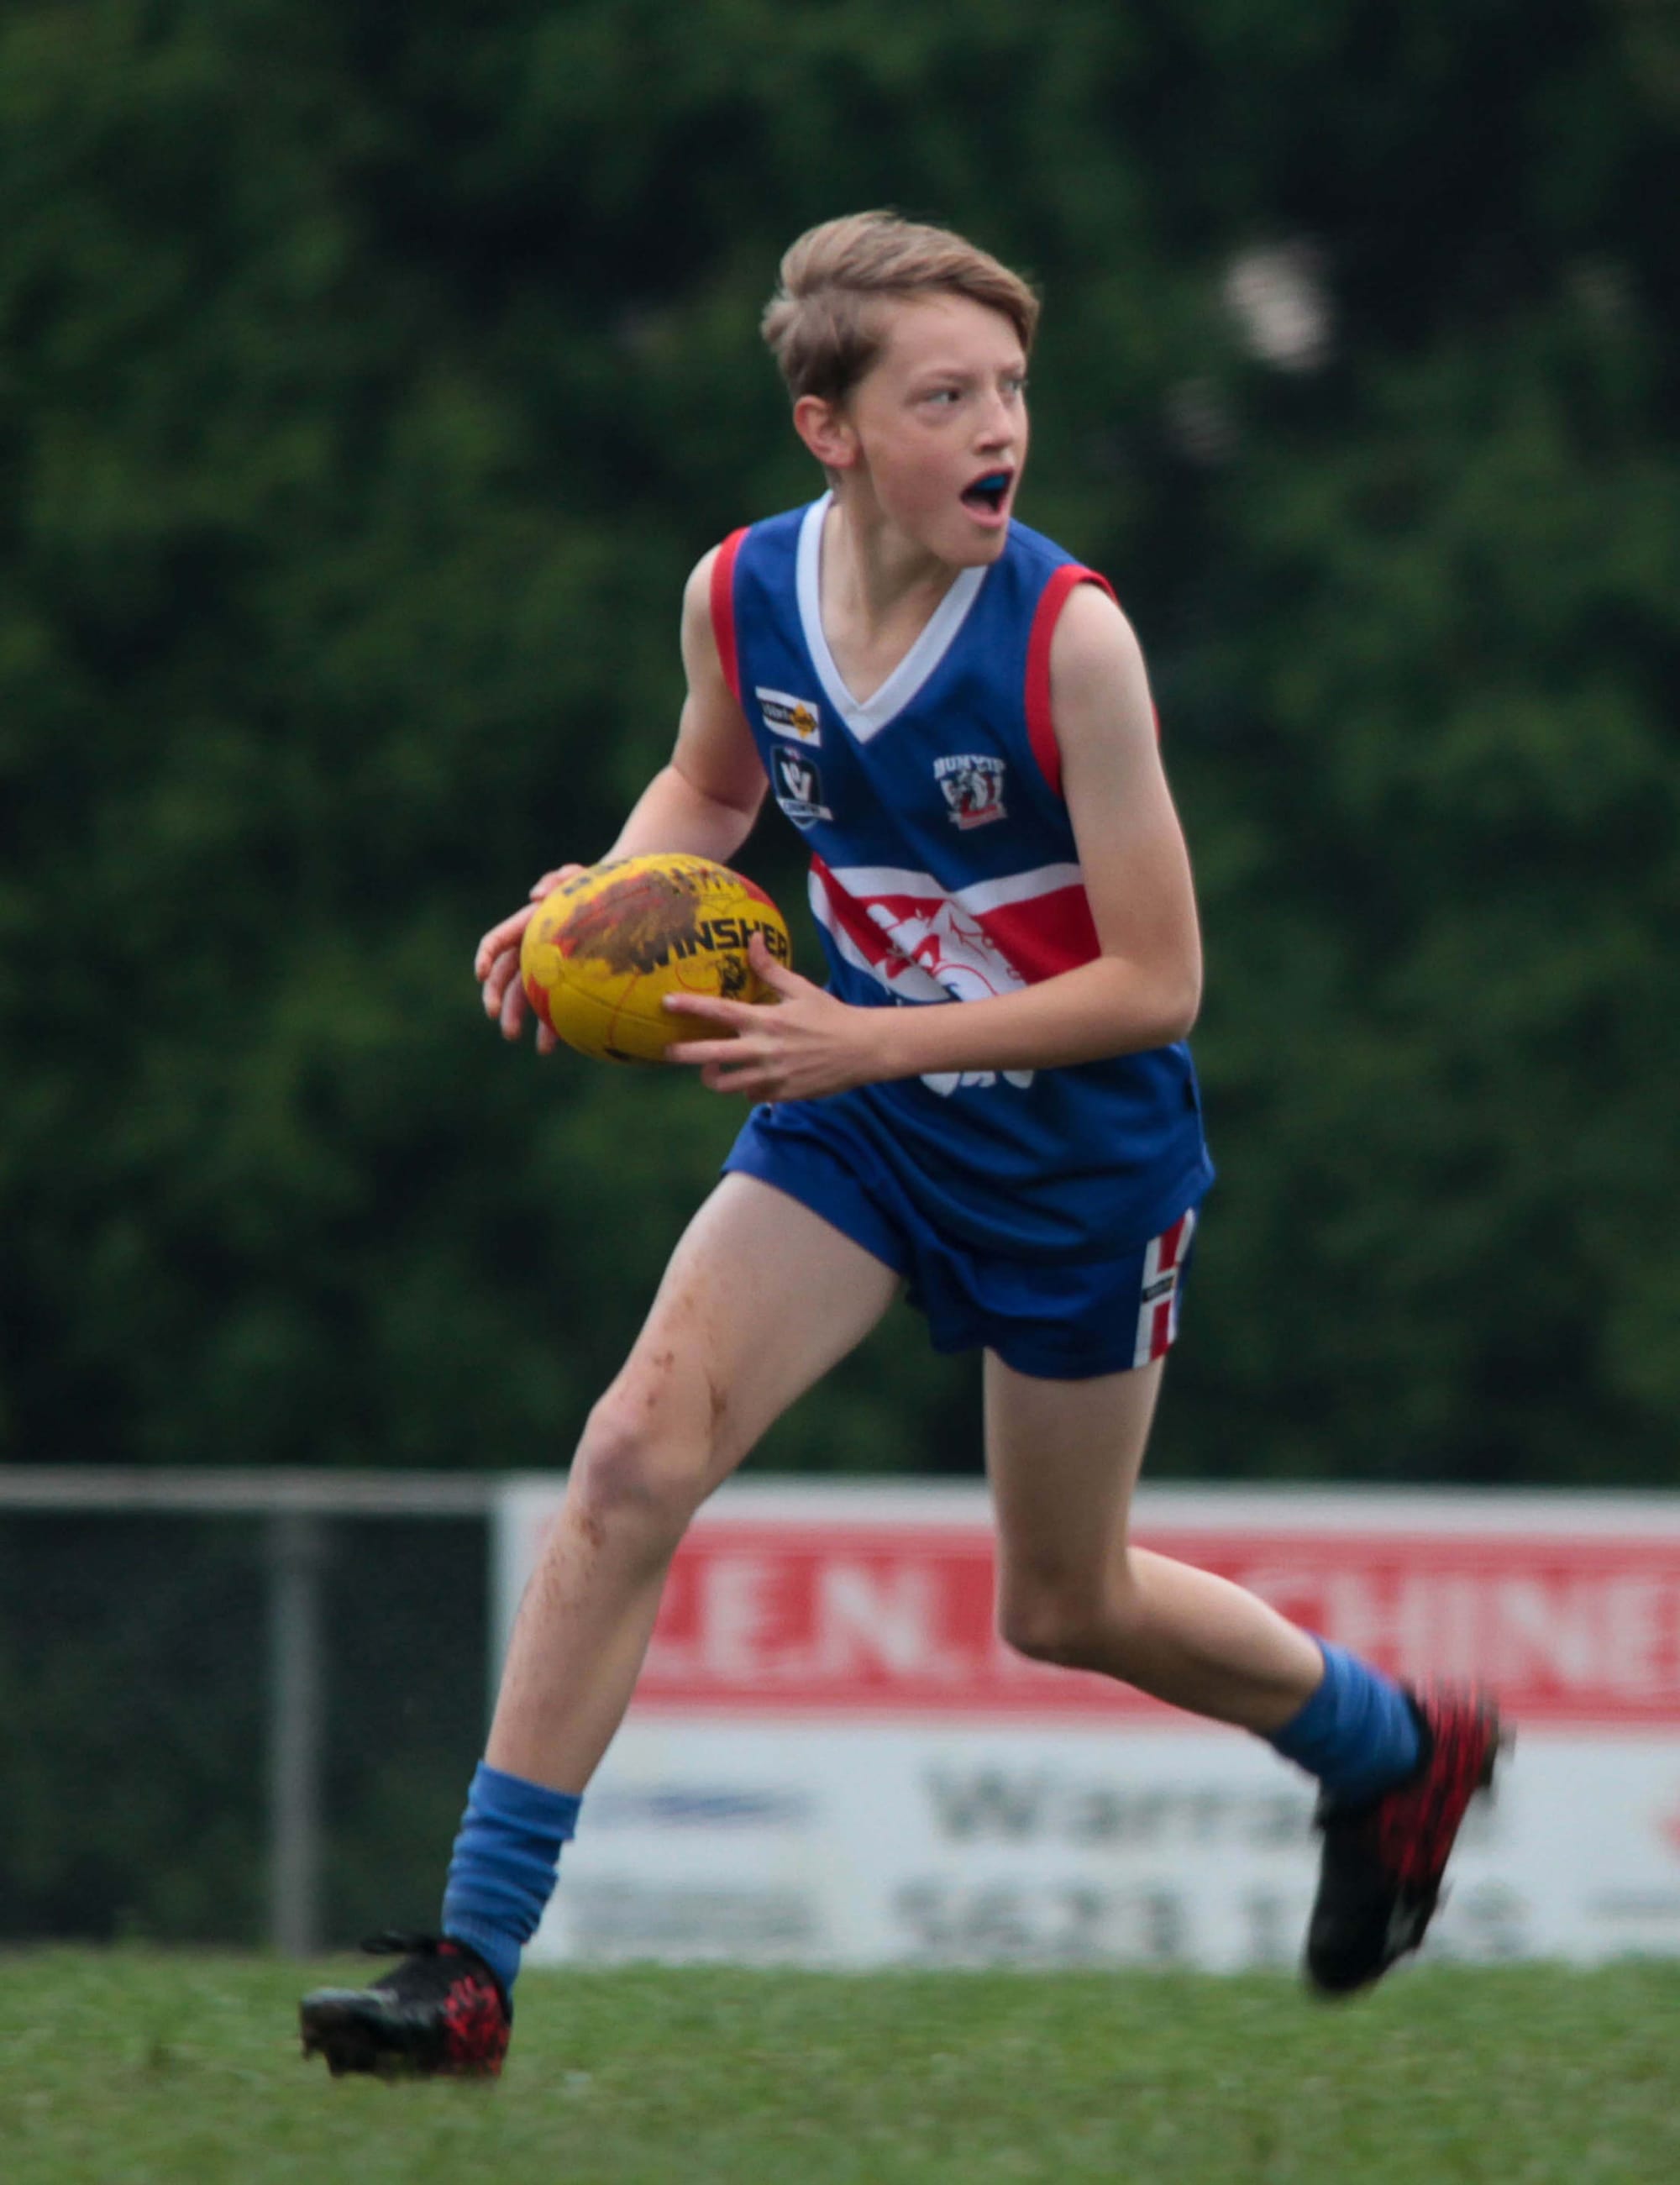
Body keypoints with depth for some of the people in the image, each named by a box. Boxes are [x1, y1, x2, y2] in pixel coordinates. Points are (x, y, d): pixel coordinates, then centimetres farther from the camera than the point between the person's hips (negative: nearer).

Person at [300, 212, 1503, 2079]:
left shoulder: (1066, 638, -24)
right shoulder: (739, 597, -10)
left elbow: (1155, 983, -21)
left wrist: (867, 1040, -28)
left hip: (1083, 1149, -4)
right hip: (857, 1112, 4)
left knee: (1064, 1607, 12)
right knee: (637, 1451, -17)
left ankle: (1395, 1749, 43)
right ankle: (472, 1962, -14)